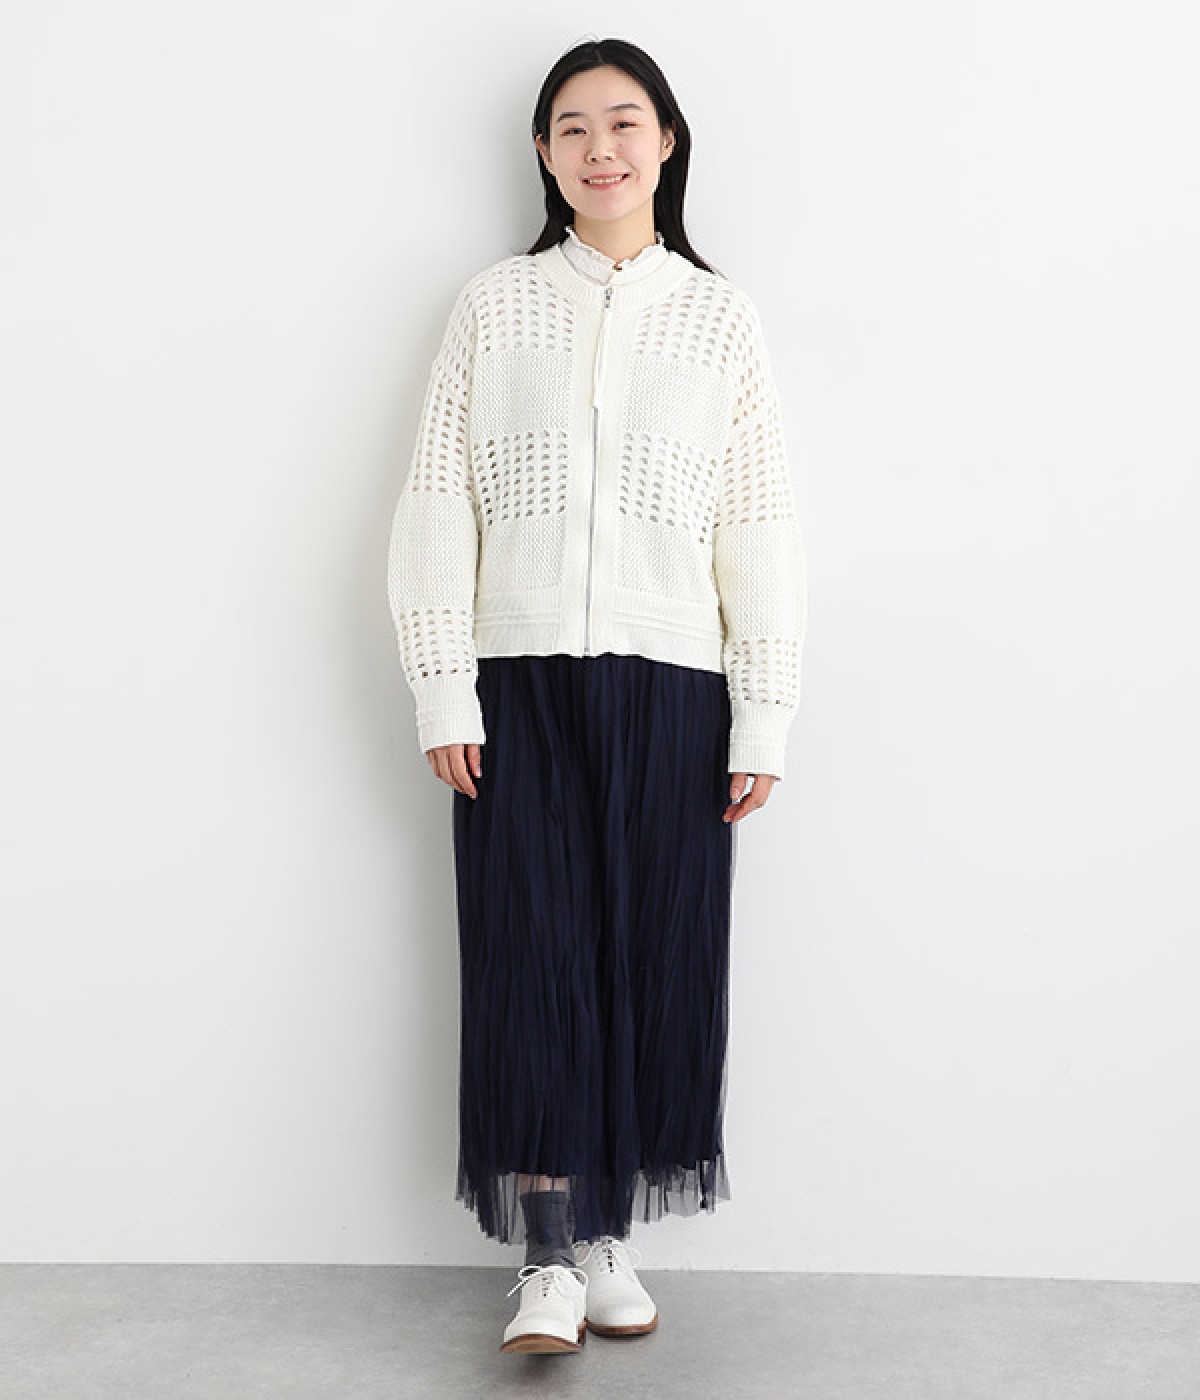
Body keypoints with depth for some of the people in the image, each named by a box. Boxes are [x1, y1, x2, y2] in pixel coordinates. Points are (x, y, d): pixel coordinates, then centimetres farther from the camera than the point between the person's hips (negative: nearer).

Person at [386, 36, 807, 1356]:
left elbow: (760, 524, 5)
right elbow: (437, 502, 4)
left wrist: (764, 719, 0)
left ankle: (610, 1237, 19)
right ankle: (548, 1262, 5)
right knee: (532, 955, -3)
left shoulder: (719, 315, 8)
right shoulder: (493, 304, 8)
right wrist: (442, 693, -4)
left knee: (652, 959, 4)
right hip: (521, 682, 0)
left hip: (669, 683, 1)